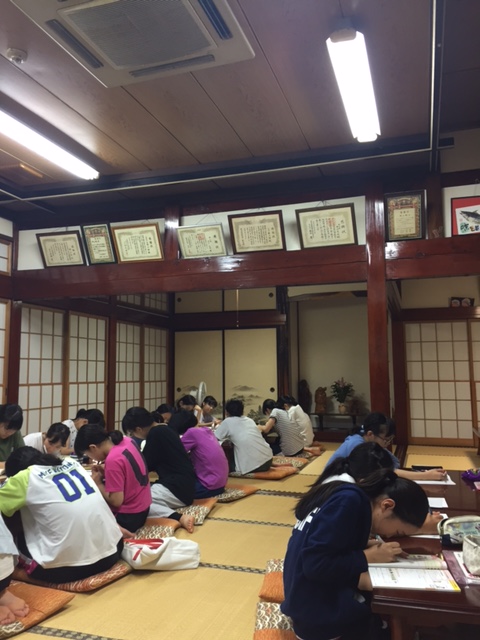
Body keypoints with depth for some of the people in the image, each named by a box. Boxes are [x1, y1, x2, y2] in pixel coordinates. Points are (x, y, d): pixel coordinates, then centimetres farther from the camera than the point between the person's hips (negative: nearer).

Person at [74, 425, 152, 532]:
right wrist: (106, 471, 2)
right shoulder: (127, 441, -3)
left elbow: (116, 501, -22)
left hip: (127, 517, -9)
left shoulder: (113, 459, -27)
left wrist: (98, 482, -9)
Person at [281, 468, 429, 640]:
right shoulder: (348, 502, -23)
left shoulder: (351, 499, 6)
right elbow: (314, 565, -26)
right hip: (315, 611, -9)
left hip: (322, 595, 9)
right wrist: (368, 556, -17)